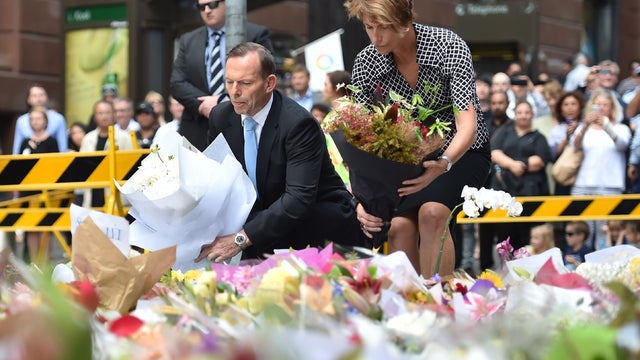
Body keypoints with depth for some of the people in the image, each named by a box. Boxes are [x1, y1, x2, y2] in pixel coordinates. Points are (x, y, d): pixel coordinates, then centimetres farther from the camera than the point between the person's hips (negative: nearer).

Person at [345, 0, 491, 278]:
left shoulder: (448, 46, -23)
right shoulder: (365, 64, -14)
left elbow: (468, 124, -30)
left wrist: (443, 164, -51)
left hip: (461, 151, -3)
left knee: (431, 212, -30)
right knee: (399, 225, -24)